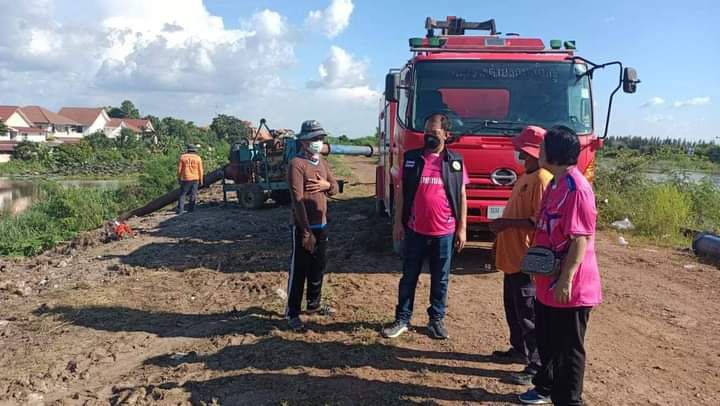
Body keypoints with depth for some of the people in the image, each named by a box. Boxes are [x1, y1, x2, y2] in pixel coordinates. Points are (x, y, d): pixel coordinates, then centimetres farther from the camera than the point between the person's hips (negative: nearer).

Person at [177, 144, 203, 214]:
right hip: (195, 179, 0)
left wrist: (179, 178, 8)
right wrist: (201, 180, 7)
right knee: (193, 195, 7)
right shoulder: (198, 158, 2)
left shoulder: (182, 157, 2)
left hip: (185, 178, 0)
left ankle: (180, 210, -3)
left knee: (182, 194, 4)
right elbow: (200, 170, 1)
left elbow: (179, 169, 0)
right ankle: (191, 209, 5)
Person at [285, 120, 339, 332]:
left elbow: (335, 188, 16)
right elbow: (297, 200, -20)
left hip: (322, 225, 8)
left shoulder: (323, 162, 11)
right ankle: (292, 313, 12)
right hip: (303, 227, -8)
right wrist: (306, 232, -22)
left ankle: (313, 303, 34)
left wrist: (326, 185, -11)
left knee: (318, 268, 18)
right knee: (299, 271, 1)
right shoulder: (297, 164, -15)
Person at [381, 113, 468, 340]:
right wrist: (398, 222, -2)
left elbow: (461, 196, 4)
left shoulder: (456, 161, 1)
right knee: (409, 277, 9)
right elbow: (400, 191, 4)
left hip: (444, 232, 0)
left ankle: (436, 320, 26)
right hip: (415, 230, 0)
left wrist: (462, 228, 1)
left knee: (440, 279, 11)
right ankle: (402, 319, 21)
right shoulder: (411, 158, 1)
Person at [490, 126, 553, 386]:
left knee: (527, 312, -2)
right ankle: (519, 349, 36)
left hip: (526, 258, -10)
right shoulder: (526, 176, 13)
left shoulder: (542, 179, -18)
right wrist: (502, 228, 18)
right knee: (512, 306, 20)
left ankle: (537, 366, 9)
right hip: (512, 256, 10)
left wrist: (506, 223, -22)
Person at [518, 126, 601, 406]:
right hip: (548, 283, 10)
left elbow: (580, 239, -23)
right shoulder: (555, 183, 9)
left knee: (568, 349, 6)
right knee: (545, 340, 24)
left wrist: (566, 280, -22)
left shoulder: (576, 188, -21)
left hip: (570, 287, -10)